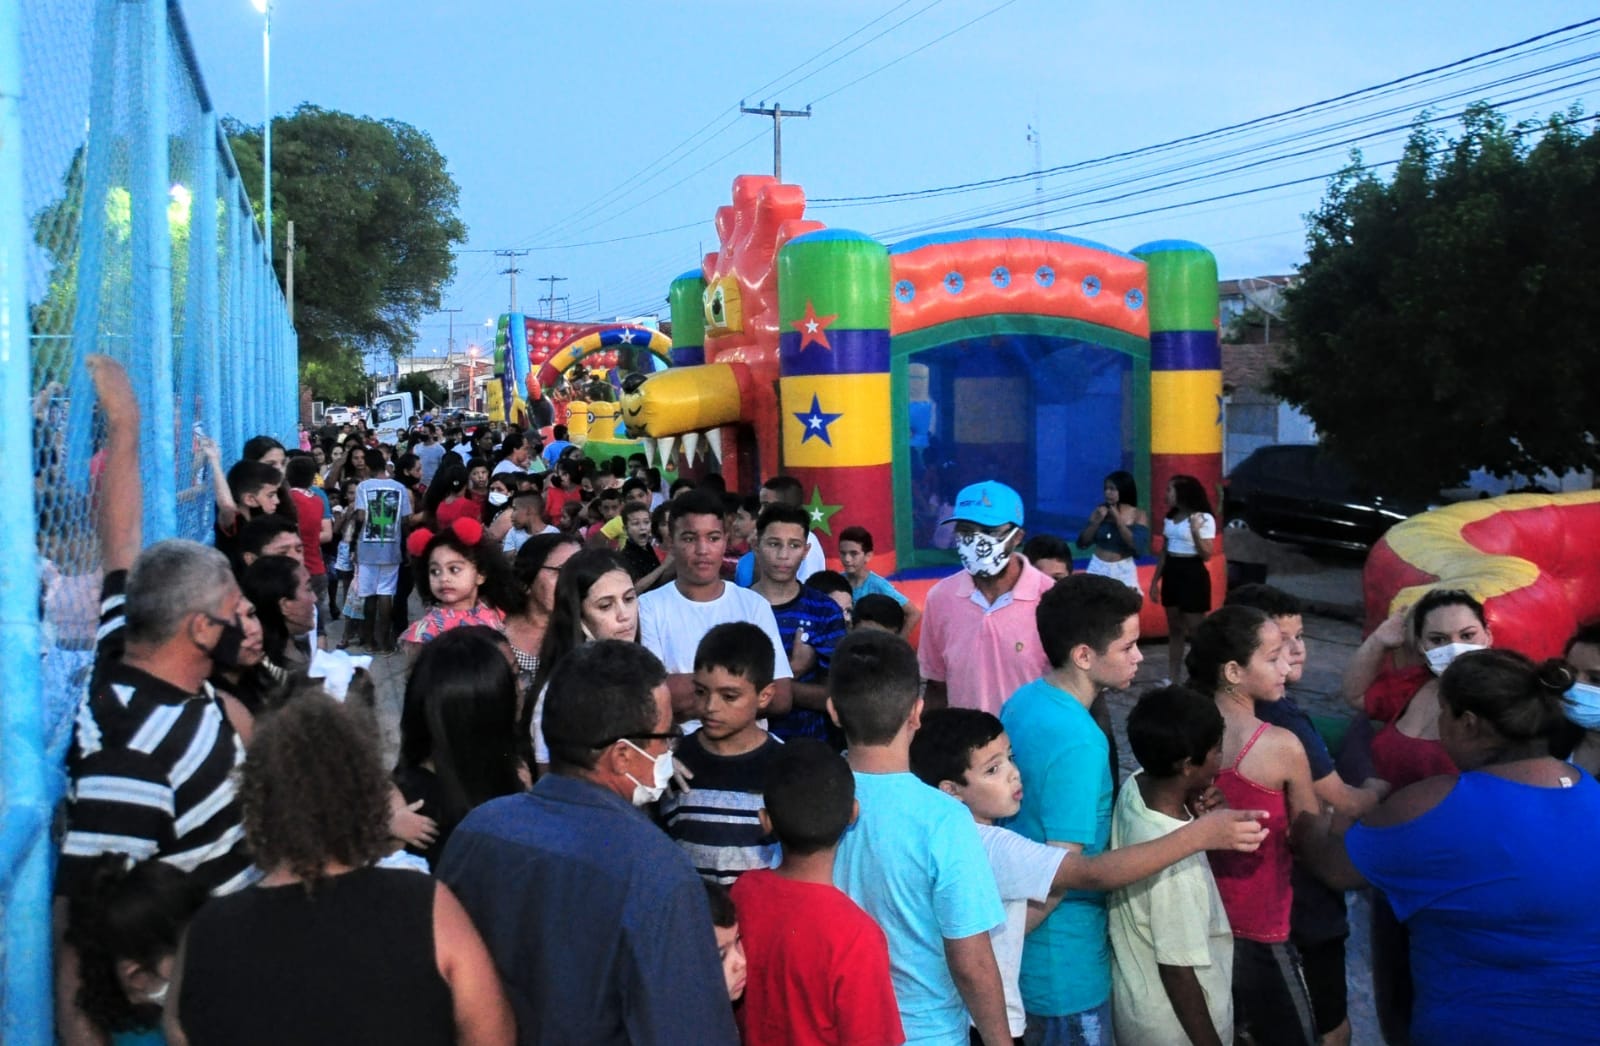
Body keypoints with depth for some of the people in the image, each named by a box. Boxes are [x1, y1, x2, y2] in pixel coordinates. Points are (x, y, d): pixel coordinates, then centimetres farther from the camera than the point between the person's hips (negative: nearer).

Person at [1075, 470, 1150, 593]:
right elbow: (1082, 543, 1)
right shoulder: (1100, 510, 2)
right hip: (1098, 568, 2)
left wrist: (1118, 520, -17)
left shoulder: (1138, 515, -5)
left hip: (1123, 571, -2)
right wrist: (1097, 521, -12)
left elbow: (1138, 547, -17)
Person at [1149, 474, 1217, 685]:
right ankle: (1173, 678, 17)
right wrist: (1155, 580, 16)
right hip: (1171, 574, 7)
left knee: (1195, 628, -3)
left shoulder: (1204, 518, -12)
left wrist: (1195, 531, -28)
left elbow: (1206, 555, -16)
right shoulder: (1170, 518, 10)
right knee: (1174, 629, 12)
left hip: (1192, 574, -7)